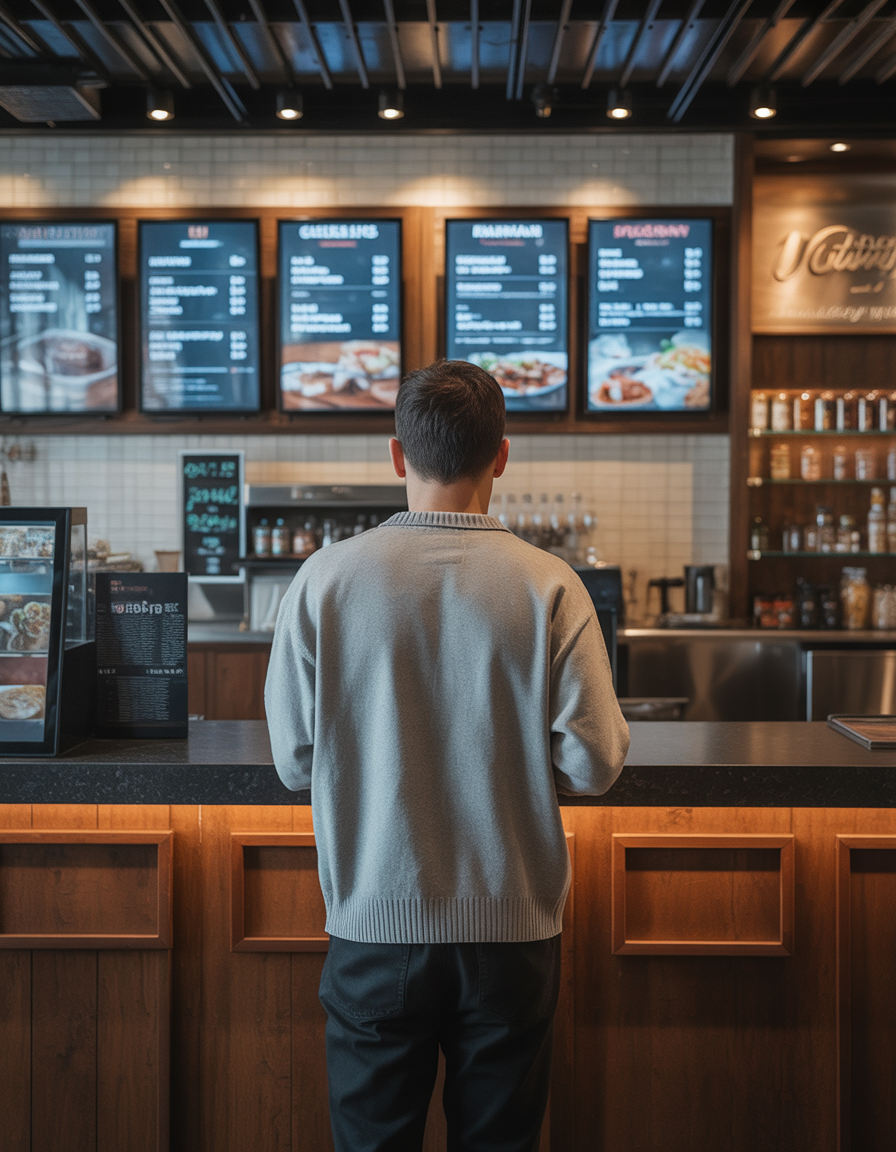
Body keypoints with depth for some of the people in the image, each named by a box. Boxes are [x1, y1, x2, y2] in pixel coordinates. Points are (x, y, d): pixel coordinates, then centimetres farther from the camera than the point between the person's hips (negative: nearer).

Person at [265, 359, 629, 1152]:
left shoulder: (325, 579, -8)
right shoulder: (549, 587, -10)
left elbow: (293, 759, -3)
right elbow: (594, 765, -9)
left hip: (375, 921, 0)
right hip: (510, 924, 0)